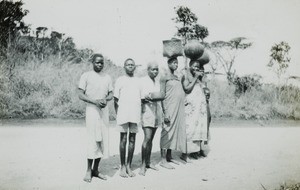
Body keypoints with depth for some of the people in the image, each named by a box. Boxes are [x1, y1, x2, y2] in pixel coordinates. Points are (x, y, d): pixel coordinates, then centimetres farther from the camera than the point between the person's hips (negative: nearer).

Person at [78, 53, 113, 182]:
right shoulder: (86, 76, 0)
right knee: (93, 140, -9)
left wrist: (105, 99, -10)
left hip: (104, 110, 5)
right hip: (91, 109, -4)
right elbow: (80, 94, -5)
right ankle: (89, 170, 2)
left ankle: (96, 169, 13)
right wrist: (95, 101, -18)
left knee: (103, 140, 3)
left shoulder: (107, 77, 13)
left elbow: (111, 94, 13)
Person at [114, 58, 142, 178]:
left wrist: (140, 114, 8)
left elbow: (141, 99, 16)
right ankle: (122, 167, 8)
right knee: (123, 139, 0)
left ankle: (129, 166, 13)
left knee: (132, 140, 5)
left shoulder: (138, 81, 15)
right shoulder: (120, 80, 7)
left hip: (135, 114, 3)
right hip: (123, 114, -3)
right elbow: (116, 99, 5)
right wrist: (117, 114, -1)